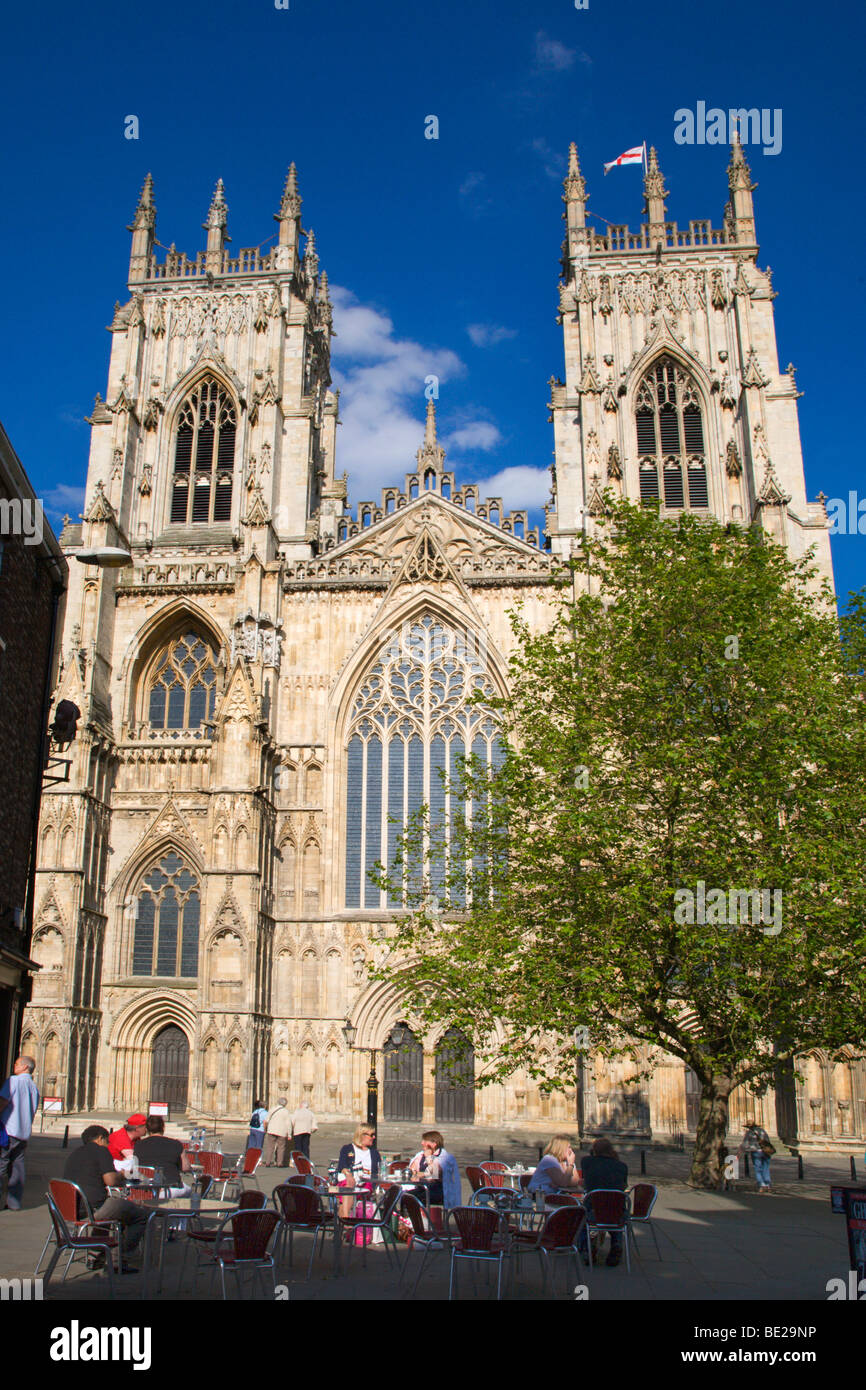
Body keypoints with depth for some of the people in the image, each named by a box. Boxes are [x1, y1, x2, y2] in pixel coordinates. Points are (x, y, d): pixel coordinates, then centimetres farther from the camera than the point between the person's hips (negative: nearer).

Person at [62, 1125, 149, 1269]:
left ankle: (96, 1255, 30)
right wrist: (122, 1179, 10)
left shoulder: (73, 1154, 21)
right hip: (94, 1208, -9)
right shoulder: (101, 1151, -3)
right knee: (143, 1214, 0)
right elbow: (111, 1181, -13)